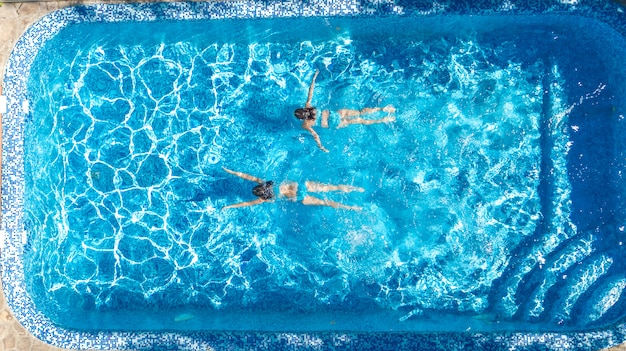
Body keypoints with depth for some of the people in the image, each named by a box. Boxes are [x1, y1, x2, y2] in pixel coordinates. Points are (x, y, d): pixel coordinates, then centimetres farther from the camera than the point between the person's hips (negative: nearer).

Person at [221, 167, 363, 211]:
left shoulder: (266, 199, -10)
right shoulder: (265, 184, 3)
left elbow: (247, 203, -8)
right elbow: (250, 177, 7)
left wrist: (229, 207, -4)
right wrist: (232, 172, 8)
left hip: (300, 198, -6)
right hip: (301, 184, 6)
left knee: (325, 202, 1)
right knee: (331, 187, 7)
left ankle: (351, 208, 3)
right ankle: (355, 188, 10)